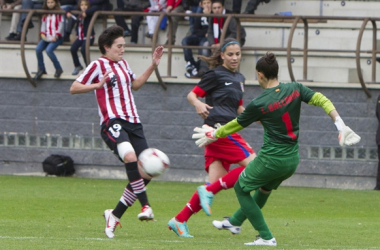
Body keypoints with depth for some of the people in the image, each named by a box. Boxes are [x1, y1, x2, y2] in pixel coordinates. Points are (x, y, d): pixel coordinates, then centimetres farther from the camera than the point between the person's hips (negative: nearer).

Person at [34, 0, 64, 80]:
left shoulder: (59, 14, 3)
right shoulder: (45, 14, 19)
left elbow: (61, 26, -3)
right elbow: (43, 24, 17)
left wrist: (56, 36, -14)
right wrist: (43, 34, -2)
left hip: (56, 38, -5)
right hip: (46, 37, 5)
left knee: (49, 50, -31)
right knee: (38, 49, -21)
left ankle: (58, 69, -15)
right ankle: (41, 69, -6)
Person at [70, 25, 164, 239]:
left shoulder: (123, 64, 20)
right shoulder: (98, 65, -1)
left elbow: (135, 84, 37)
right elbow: (74, 88, -1)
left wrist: (153, 66, 29)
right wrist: (99, 84, -14)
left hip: (133, 122, 8)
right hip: (113, 122, -8)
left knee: (146, 173, 0)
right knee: (130, 156, -35)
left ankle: (115, 215, 10)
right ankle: (145, 205, -32)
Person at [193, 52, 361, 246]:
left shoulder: (258, 104, -14)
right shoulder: (295, 89, -3)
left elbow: (237, 125, 0)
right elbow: (321, 101, -6)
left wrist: (214, 135, 17)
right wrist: (340, 125, -6)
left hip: (271, 159, -7)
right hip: (292, 160, 7)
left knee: (241, 188, 13)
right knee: (264, 189, 29)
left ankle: (266, 237, 7)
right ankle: (235, 222, 50)